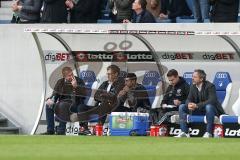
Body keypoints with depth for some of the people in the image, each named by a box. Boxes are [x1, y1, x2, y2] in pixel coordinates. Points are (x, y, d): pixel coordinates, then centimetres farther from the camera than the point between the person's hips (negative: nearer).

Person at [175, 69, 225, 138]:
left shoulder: (210, 86, -18)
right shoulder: (193, 86, 2)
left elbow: (212, 101, -30)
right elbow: (189, 99, 1)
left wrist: (197, 105, -38)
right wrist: (189, 104, -26)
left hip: (211, 109, -6)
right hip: (198, 110, 6)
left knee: (209, 106, -40)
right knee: (182, 107, -8)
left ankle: (208, 133, -34)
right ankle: (184, 133, -14)